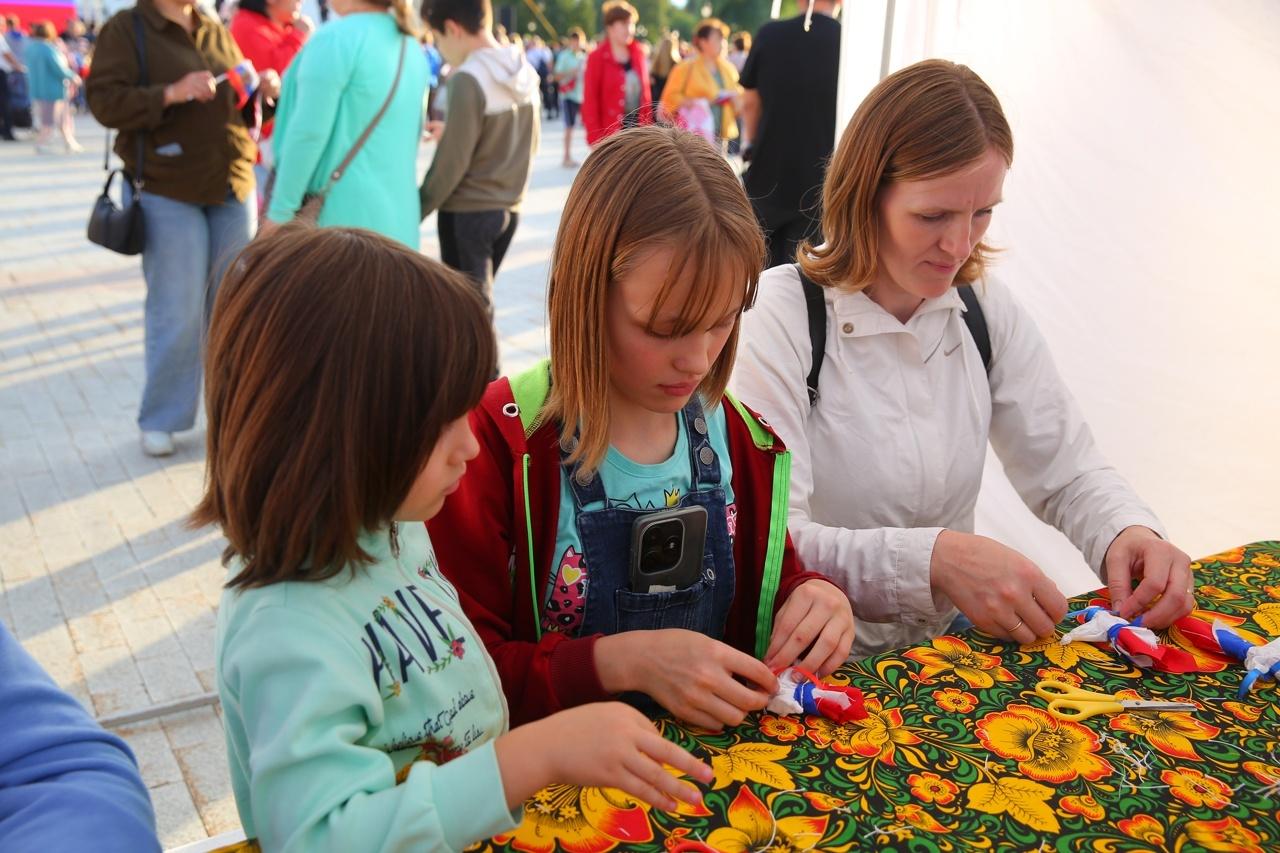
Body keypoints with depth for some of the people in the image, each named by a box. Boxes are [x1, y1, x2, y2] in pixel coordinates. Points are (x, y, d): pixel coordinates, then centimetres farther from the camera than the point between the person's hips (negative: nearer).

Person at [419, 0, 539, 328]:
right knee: (478, 297, 19)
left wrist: (418, 208, -5)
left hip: (467, 211, -8)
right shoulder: (526, 72, 4)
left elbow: (452, 162, -18)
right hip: (508, 207, 8)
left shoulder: (468, 79, -19)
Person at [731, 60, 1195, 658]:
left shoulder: (987, 310, 2)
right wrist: (936, 558, -35)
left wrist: (1128, 531, -16)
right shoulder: (782, 315, -16)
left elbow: (1067, 472, 6)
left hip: (945, 646, 4)